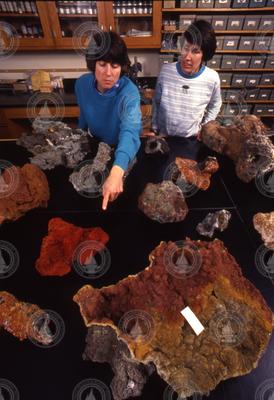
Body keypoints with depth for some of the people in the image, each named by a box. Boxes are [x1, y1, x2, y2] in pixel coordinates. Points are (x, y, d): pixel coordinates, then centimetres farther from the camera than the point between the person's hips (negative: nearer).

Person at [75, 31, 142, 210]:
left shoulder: (129, 92, -34)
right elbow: (84, 117, 0)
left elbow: (130, 132, -53)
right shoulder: (82, 84, -19)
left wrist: (116, 173, -70)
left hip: (124, 150, -3)